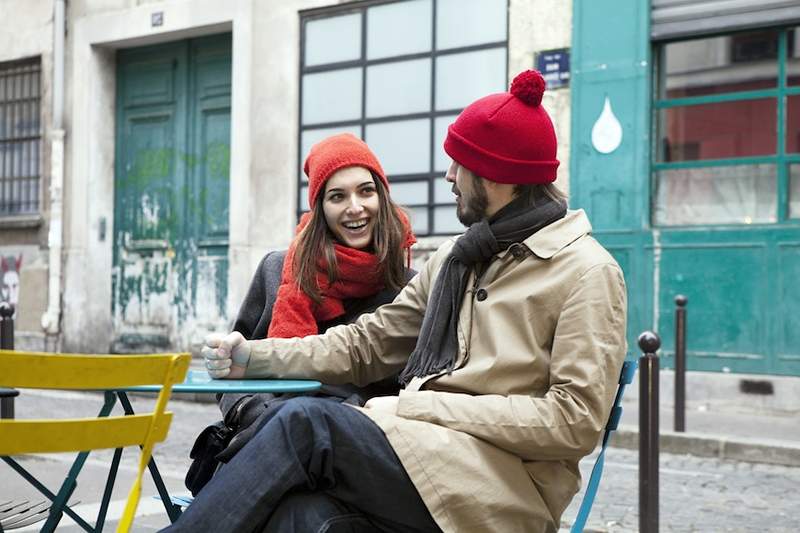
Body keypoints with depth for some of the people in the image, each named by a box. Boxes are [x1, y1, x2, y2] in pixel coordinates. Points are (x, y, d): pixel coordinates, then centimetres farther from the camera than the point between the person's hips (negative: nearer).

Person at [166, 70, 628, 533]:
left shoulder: (587, 273, -1)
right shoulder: (456, 258, 22)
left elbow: (575, 421, -11)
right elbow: (371, 343, 22)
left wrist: (418, 407, -13)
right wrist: (255, 357, 10)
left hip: (501, 489, -5)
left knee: (307, 422, -24)